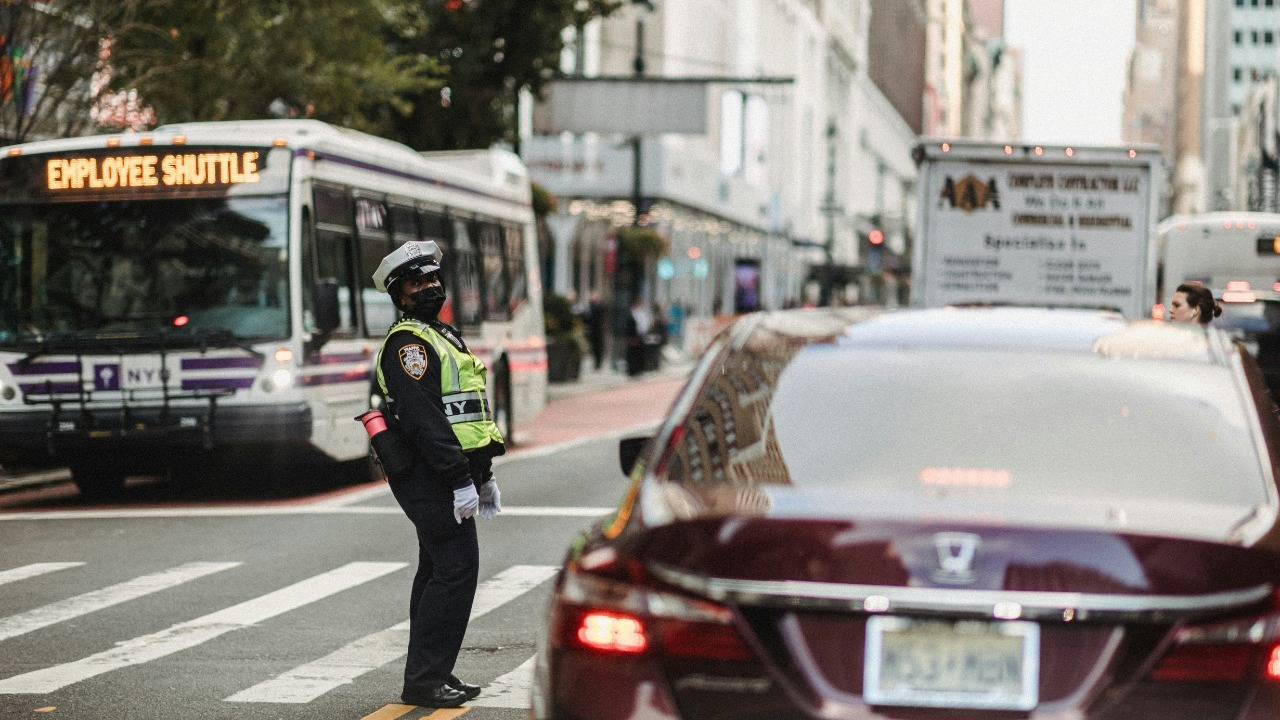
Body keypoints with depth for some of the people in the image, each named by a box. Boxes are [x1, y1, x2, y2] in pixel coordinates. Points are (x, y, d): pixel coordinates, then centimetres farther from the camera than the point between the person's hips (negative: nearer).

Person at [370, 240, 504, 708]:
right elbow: (425, 419, -21)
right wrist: (460, 480, -24)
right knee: (456, 569, -13)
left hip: (449, 475, 10)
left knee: (437, 572, 13)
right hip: (431, 479, -10)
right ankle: (424, 680, -11)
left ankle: (430, 676, 19)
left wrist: (483, 474, 23)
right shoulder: (407, 343, -12)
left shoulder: (440, 336, 21)